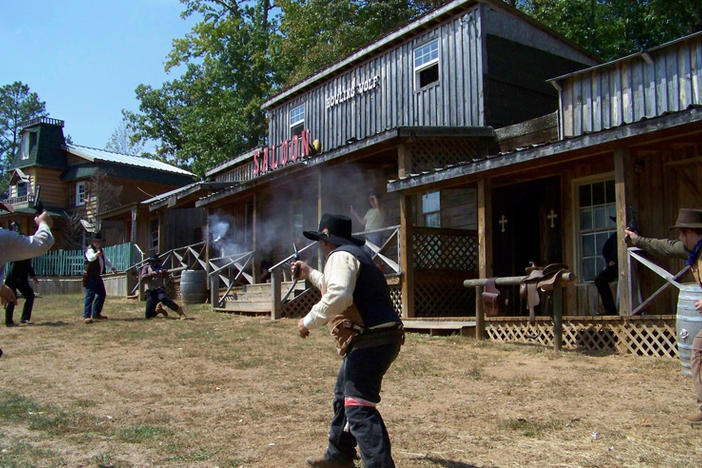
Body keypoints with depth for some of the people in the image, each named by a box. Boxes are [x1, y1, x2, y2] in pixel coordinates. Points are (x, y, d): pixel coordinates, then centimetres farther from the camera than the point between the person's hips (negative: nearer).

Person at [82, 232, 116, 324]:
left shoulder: (101, 250, 17)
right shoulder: (90, 249, -11)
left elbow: (105, 259, 33)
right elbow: (90, 258, -33)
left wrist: (112, 267, 26)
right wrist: (96, 254, -51)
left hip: (97, 276, 9)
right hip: (90, 276, -9)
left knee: (102, 294, 13)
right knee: (90, 295, -13)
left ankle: (96, 314, 24)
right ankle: (86, 316, -13)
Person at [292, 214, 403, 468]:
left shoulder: (341, 256, -9)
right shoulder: (354, 254, 24)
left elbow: (338, 296, -27)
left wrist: (309, 321, -17)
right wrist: (310, 273, 46)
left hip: (370, 341, -11)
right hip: (374, 340, 11)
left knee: (359, 408, -15)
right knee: (343, 397, 24)